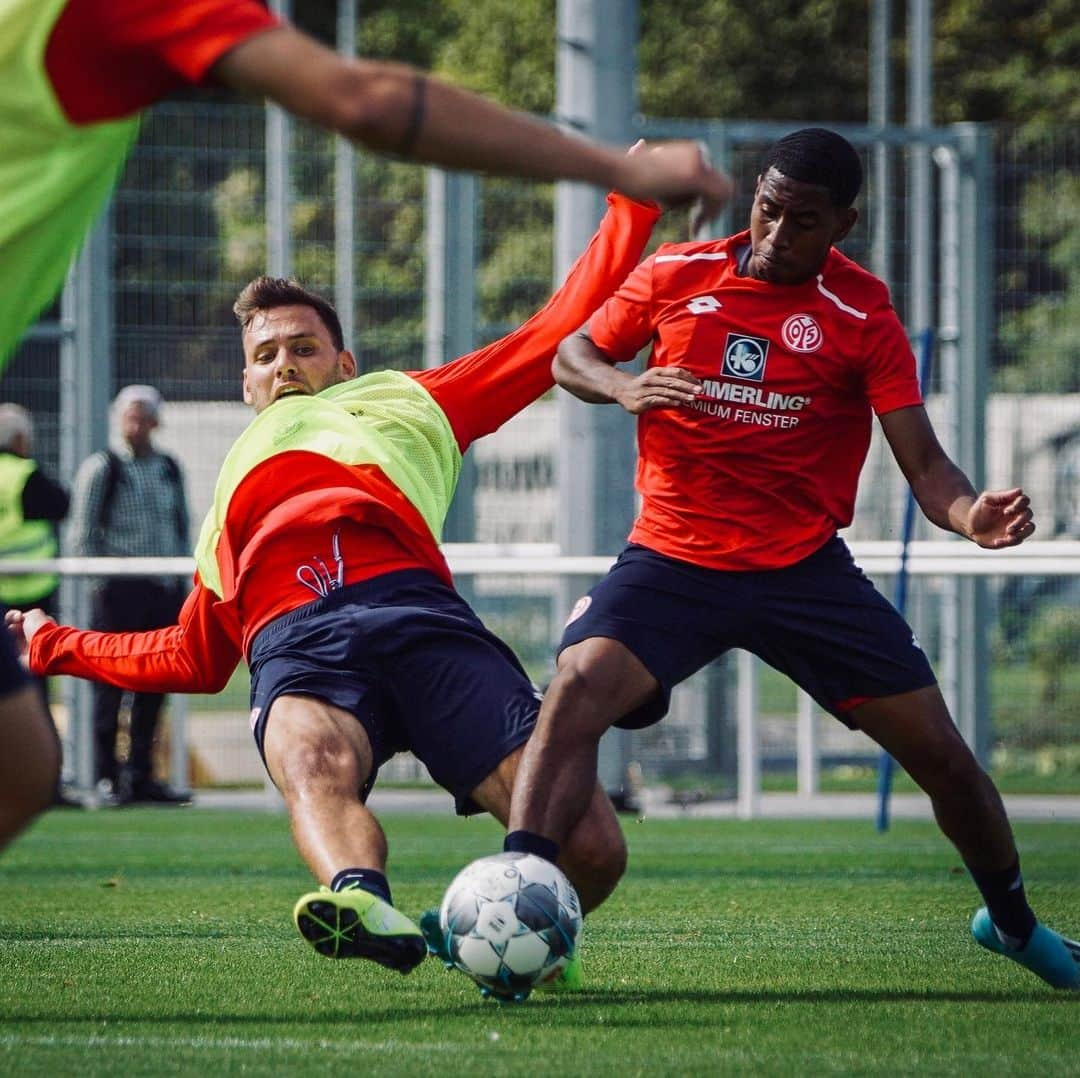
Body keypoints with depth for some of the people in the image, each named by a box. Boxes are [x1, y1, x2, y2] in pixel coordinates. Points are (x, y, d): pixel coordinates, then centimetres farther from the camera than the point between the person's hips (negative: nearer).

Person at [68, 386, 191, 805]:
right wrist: (100, 580, -9)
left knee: (154, 686, 6)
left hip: (165, 590, 5)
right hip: (120, 590, -5)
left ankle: (141, 775, 12)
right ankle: (107, 777, -2)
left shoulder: (169, 468, 13)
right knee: (111, 684, -5)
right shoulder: (101, 468, -3)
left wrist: (182, 577, 12)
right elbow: (83, 534, -4)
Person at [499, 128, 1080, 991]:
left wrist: (971, 515, -32)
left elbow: (923, 463, -9)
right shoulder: (675, 276, -2)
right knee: (577, 691, -26)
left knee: (939, 750, 2)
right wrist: (625, 388, -14)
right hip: (672, 562, 0)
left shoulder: (863, 315, -6)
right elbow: (573, 356, 10)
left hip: (806, 569, 0)